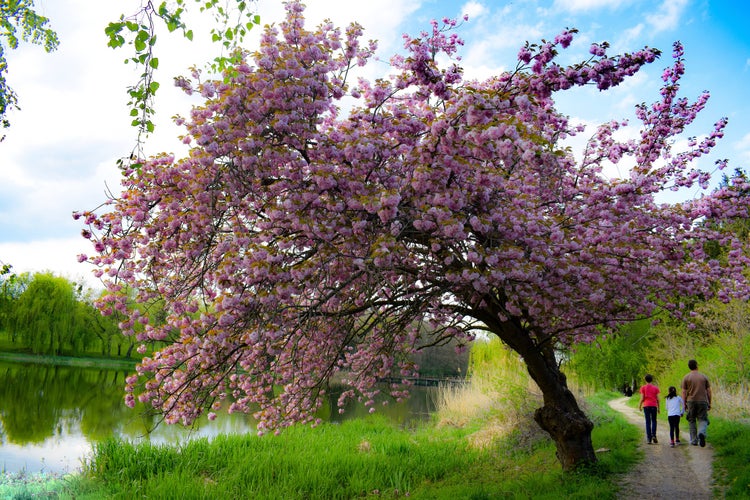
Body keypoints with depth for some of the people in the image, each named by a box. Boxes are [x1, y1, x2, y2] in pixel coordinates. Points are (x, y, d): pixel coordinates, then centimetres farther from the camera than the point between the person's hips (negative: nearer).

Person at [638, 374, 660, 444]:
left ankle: (649, 438, -1)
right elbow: (657, 399, 2)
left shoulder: (643, 387, 0)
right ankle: (654, 435, -9)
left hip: (646, 406, -1)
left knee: (648, 422, 3)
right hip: (654, 406, 1)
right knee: (654, 421, 11)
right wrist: (658, 408, 10)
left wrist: (639, 405, 9)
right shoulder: (655, 388, 4)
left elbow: (642, 398, -4)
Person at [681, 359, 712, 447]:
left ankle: (694, 441, 10)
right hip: (703, 401, 0)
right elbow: (708, 391, 5)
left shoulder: (686, 377, 1)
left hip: (691, 401, 0)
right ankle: (701, 433, -25)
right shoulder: (704, 377, 5)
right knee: (702, 420, 4)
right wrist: (709, 403, 12)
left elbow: (684, 392, -2)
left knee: (692, 421, 9)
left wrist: (684, 404, 3)